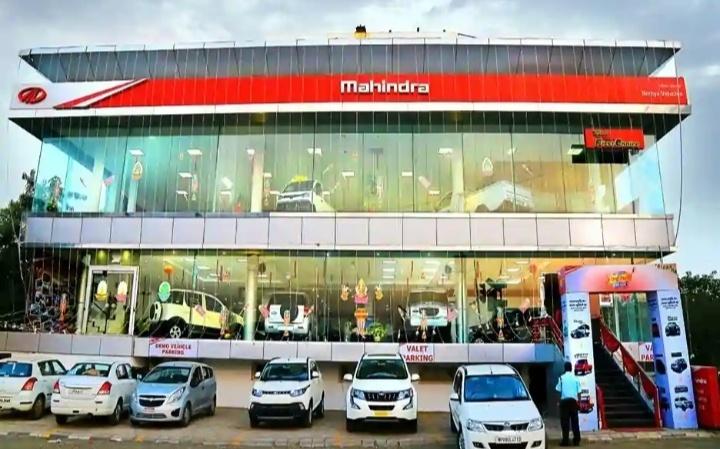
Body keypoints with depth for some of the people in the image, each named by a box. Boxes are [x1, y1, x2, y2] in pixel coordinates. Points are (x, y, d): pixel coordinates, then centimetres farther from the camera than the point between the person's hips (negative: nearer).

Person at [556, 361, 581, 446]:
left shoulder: (561, 378, -1)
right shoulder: (575, 378, 5)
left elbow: (559, 390, -3)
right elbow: (578, 392, 4)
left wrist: (559, 401, 7)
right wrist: (578, 401, 13)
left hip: (564, 400, -3)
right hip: (573, 400, 3)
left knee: (565, 421, 0)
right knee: (575, 420, 9)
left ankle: (565, 440, -2)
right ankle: (576, 440, 10)